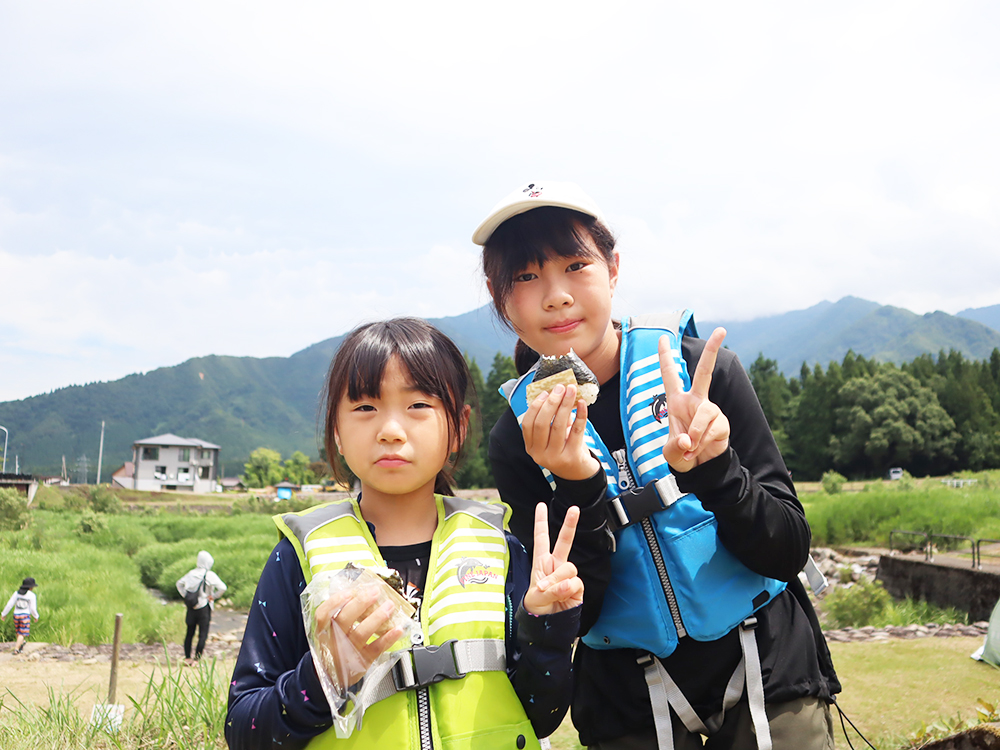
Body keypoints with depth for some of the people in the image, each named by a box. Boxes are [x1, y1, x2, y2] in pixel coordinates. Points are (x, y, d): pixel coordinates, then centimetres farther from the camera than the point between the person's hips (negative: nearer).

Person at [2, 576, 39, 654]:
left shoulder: (17, 593, 0)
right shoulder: (31, 595, -11)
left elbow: (9, 604, 1)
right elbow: (33, 608, -8)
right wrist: (36, 616, 8)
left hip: (16, 615, 5)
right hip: (25, 616, -5)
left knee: (19, 632, 22)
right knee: (22, 634, 1)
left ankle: (21, 646, 36)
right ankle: (16, 649, -9)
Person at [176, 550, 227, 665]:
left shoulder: (191, 573, 3)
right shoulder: (209, 575, -13)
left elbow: (179, 583, 15)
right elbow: (222, 588, -21)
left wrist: (185, 596, 13)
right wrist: (214, 596, -7)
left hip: (191, 608, 5)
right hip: (204, 607, -5)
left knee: (189, 633, 14)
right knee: (203, 635, 1)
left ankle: (187, 658, 18)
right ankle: (197, 659, -1)